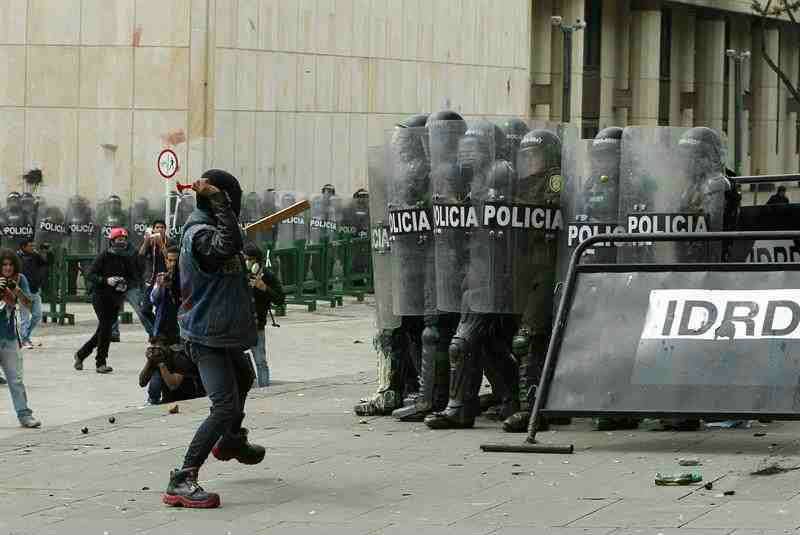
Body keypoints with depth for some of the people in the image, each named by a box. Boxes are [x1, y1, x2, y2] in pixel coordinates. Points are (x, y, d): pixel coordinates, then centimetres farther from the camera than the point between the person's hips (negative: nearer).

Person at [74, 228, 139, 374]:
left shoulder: (128, 259, 6)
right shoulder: (104, 257, -7)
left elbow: (134, 277, 9)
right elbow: (90, 275, -10)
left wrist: (125, 284, -12)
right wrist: (106, 280, -24)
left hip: (116, 298, 5)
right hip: (101, 295, -5)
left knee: (104, 329, 9)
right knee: (105, 327, -13)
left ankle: (81, 354, 26)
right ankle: (101, 363, -4)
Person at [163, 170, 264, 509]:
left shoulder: (206, 228, 9)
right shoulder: (199, 233, -22)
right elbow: (229, 244, -41)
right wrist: (217, 200, -38)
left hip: (224, 333, 11)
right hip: (207, 336, -11)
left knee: (243, 378, 35)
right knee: (225, 406, -21)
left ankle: (231, 441, 59)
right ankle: (181, 482, -24)